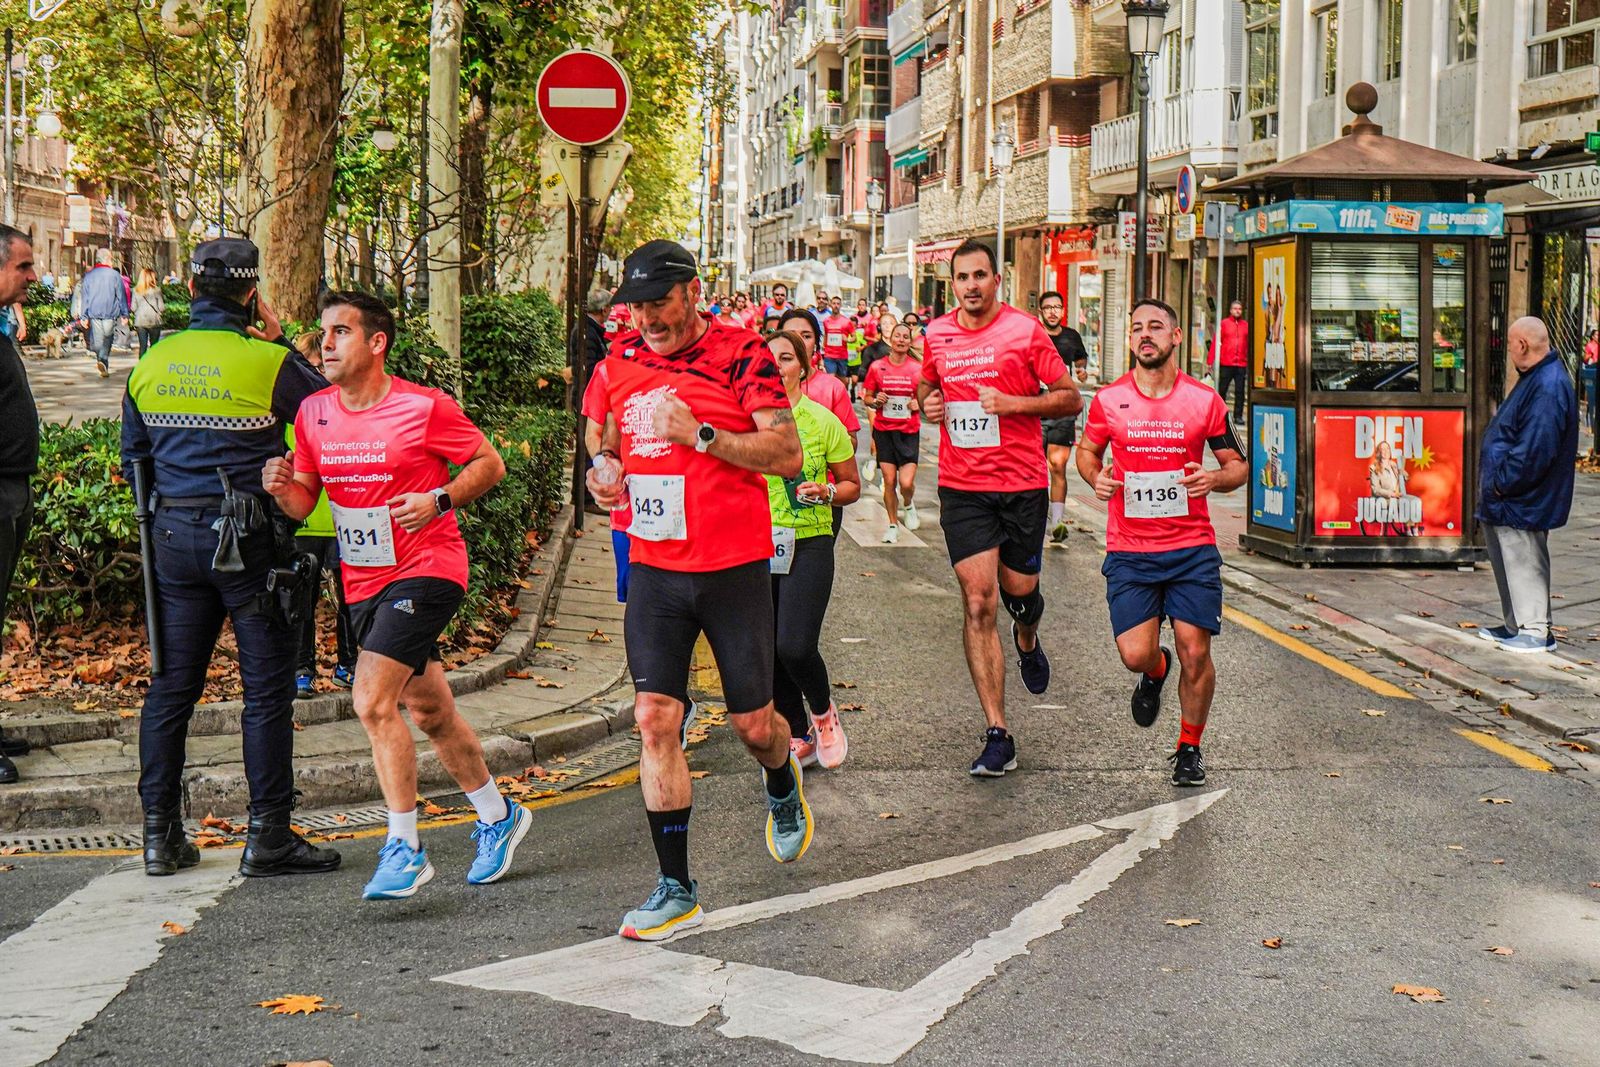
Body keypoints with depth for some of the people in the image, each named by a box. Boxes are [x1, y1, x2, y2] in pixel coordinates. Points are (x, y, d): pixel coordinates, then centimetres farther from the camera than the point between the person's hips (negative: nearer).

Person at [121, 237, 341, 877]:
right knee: (267, 686, 1)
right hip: (247, 540, -5)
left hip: (173, 536, 5)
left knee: (172, 684, 11)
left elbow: (132, 460, 13)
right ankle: (268, 836, 3)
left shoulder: (151, 364, 6)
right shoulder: (266, 362, -11)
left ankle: (160, 833, 15)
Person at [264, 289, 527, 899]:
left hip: (427, 569, -7)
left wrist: (439, 500, -18)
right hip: (363, 580, 7)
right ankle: (498, 816, 35)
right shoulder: (314, 413, 4)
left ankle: (404, 850, -10)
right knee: (429, 713, 16)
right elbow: (305, 502, 11)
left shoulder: (424, 408, -12)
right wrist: (282, 488, -12)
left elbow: (490, 464, -2)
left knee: (372, 701, -19)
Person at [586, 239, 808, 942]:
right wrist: (604, 469, 0)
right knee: (654, 720, -6)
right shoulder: (621, 363, 8)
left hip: (734, 567, -4)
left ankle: (783, 788, 43)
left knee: (753, 722, 5)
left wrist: (701, 434, -21)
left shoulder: (740, 354, -8)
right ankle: (676, 890, 1)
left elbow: (788, 455, -13)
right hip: (654, 568, 4)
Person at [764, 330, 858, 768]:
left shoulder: (824, 421, -1)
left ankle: (823, 712, 15)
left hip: (809, 543, -3)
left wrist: (826, 492, -13)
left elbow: (852, 485, 7)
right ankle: (800, 738, 22)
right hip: (758, 546, 3)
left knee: (795, 646, -16)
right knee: (768, 650, 5)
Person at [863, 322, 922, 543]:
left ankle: (909, 506, 26)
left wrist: (918, 403, -10)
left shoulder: (917, 369, 0)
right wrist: (875, 401, -12)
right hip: (884, 430, 1)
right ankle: (893, 525, 17)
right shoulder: (877, 367, 1)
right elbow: (867, 398, 9)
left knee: (906, 483, -10)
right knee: (889, 481, 0)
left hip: (909, 431, -1)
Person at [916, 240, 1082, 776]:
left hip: (1022, 483, -2)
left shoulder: (1025, 329, -5)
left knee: (1019, 589, 10)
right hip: (962, 487, 2)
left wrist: (1013, 403, -16)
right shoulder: (936, 334, 6)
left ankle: (1027, 639, 51)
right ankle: (997, 735, -6)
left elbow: (1070, 398, -2)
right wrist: (927, 403, 2)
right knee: (978, 602, -7)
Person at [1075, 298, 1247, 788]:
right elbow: (1087, 450, 19)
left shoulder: (1205, 400, 0)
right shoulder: (1108, 400, 1)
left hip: (1192, 548, 0)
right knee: (1135, 654, -8)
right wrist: (1096, 477, -3)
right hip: (1129, 551, 0)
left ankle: (1189, 748, 18)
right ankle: (1155, 672, 32)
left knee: (1195, 654, -5)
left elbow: (1238, 465, 10)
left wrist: (1215, 478, -13)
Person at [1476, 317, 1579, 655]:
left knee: (1524, 563, -2)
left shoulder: (1548, 387, -22)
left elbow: (1535, 449, -27)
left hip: (1521, 503, -11)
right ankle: (1515, 625, 27)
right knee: (1507, 561, 17)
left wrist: (1502, 483, -18)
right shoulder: (1535, 379, 12)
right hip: (1505, 500, 11)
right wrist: (1496, 482, 16)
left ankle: (1537, 631, 7)